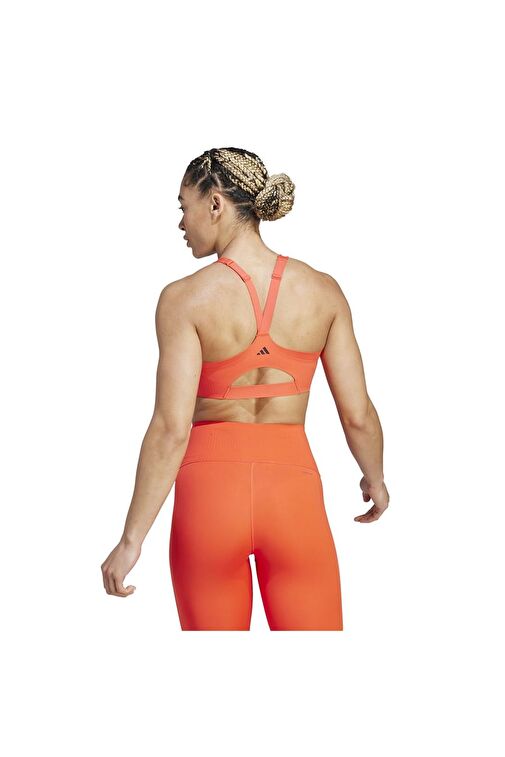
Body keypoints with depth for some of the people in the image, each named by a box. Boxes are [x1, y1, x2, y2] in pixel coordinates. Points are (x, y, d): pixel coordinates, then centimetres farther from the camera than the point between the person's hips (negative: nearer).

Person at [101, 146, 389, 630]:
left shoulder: (185, 299, -10)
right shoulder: (323, 291, -2)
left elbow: (171, 429, -15)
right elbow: (357, 415, 1)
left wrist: (131, 540, -10)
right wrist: (375, 479, 21)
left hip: (210, 487, -1)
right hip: (293, 487, 2)